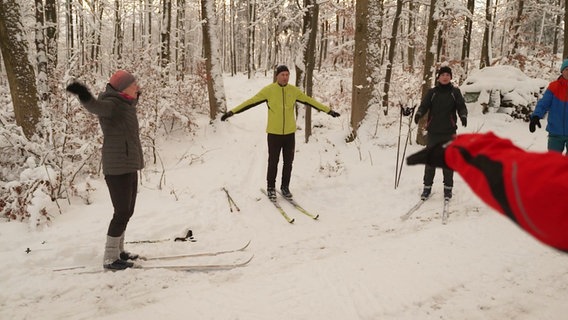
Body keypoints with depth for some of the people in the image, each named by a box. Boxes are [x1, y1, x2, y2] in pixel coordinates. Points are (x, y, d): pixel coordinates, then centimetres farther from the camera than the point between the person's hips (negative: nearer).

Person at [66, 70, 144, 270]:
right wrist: (85, 96, -59)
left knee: (126, 212, 16)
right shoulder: (111, 104, -14)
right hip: (117, 168, -10)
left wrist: (135, 96, 59)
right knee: (122, 213, -6)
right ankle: (110, 258, 4)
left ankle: (118, 250, 29)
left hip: (129, 167, 10)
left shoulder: (125, 104, 14)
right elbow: (96, 106, -38)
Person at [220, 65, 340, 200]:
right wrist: (232, 112, -14)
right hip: (274, 133, -3)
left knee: (288, 162, 11)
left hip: (290, 133, 3)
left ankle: (285, 187, 27)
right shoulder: (268, 90, -7)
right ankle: (271, 188, 23)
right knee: (273, 162, 5)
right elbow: (250, 102, -8)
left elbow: (310, 101, 8)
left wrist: (328, 110, 12)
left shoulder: (294, 90, 1)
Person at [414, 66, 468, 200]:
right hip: (433, 132, 0)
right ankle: (427, 186, 13)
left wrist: (463, 116, -21)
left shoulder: (455, 92, 7)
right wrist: (419, 113, -21)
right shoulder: (432, 92, 8)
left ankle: (448, 188, 14)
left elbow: (461, 106, 1)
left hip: (449, 133, 0)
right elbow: (424, 105, 0)